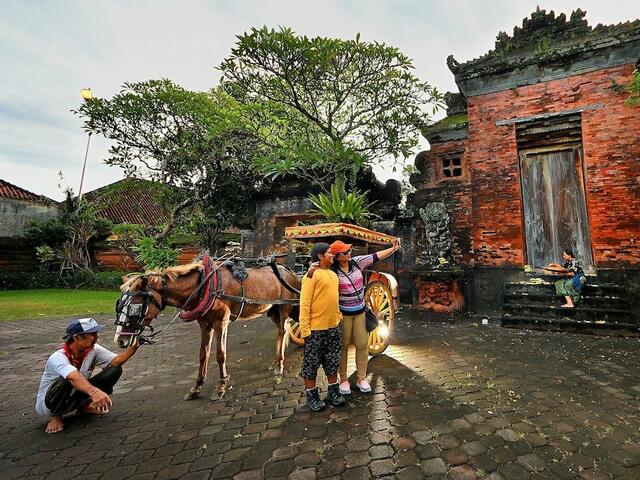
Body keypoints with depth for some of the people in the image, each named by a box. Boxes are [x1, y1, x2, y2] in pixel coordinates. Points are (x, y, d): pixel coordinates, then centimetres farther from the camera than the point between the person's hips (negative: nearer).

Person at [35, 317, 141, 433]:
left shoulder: (93, 350, -13)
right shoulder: (58, 358, -31)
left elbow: (115, 361, -22)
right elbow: (74, 378, -50)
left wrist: (134, 347, -39)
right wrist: (94, 391, -67)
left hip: (75, 398, 5)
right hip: (48, 404, -5)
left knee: (115, 370, -14)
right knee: (64, 382, -39)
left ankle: (84, 406, 4)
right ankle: (55, 416, -7)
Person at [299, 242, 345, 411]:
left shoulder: (333, 274, 10)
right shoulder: (312, 275, -14)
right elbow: (305, 303, -16)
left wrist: (339, 316, 15)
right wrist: (304, 328, -18)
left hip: (334, 326, 7)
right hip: (316, 328, -7)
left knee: (332, 361, 19)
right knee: (311, 363, 9)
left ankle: (333, 391, 36)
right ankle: (312, 396, 26)